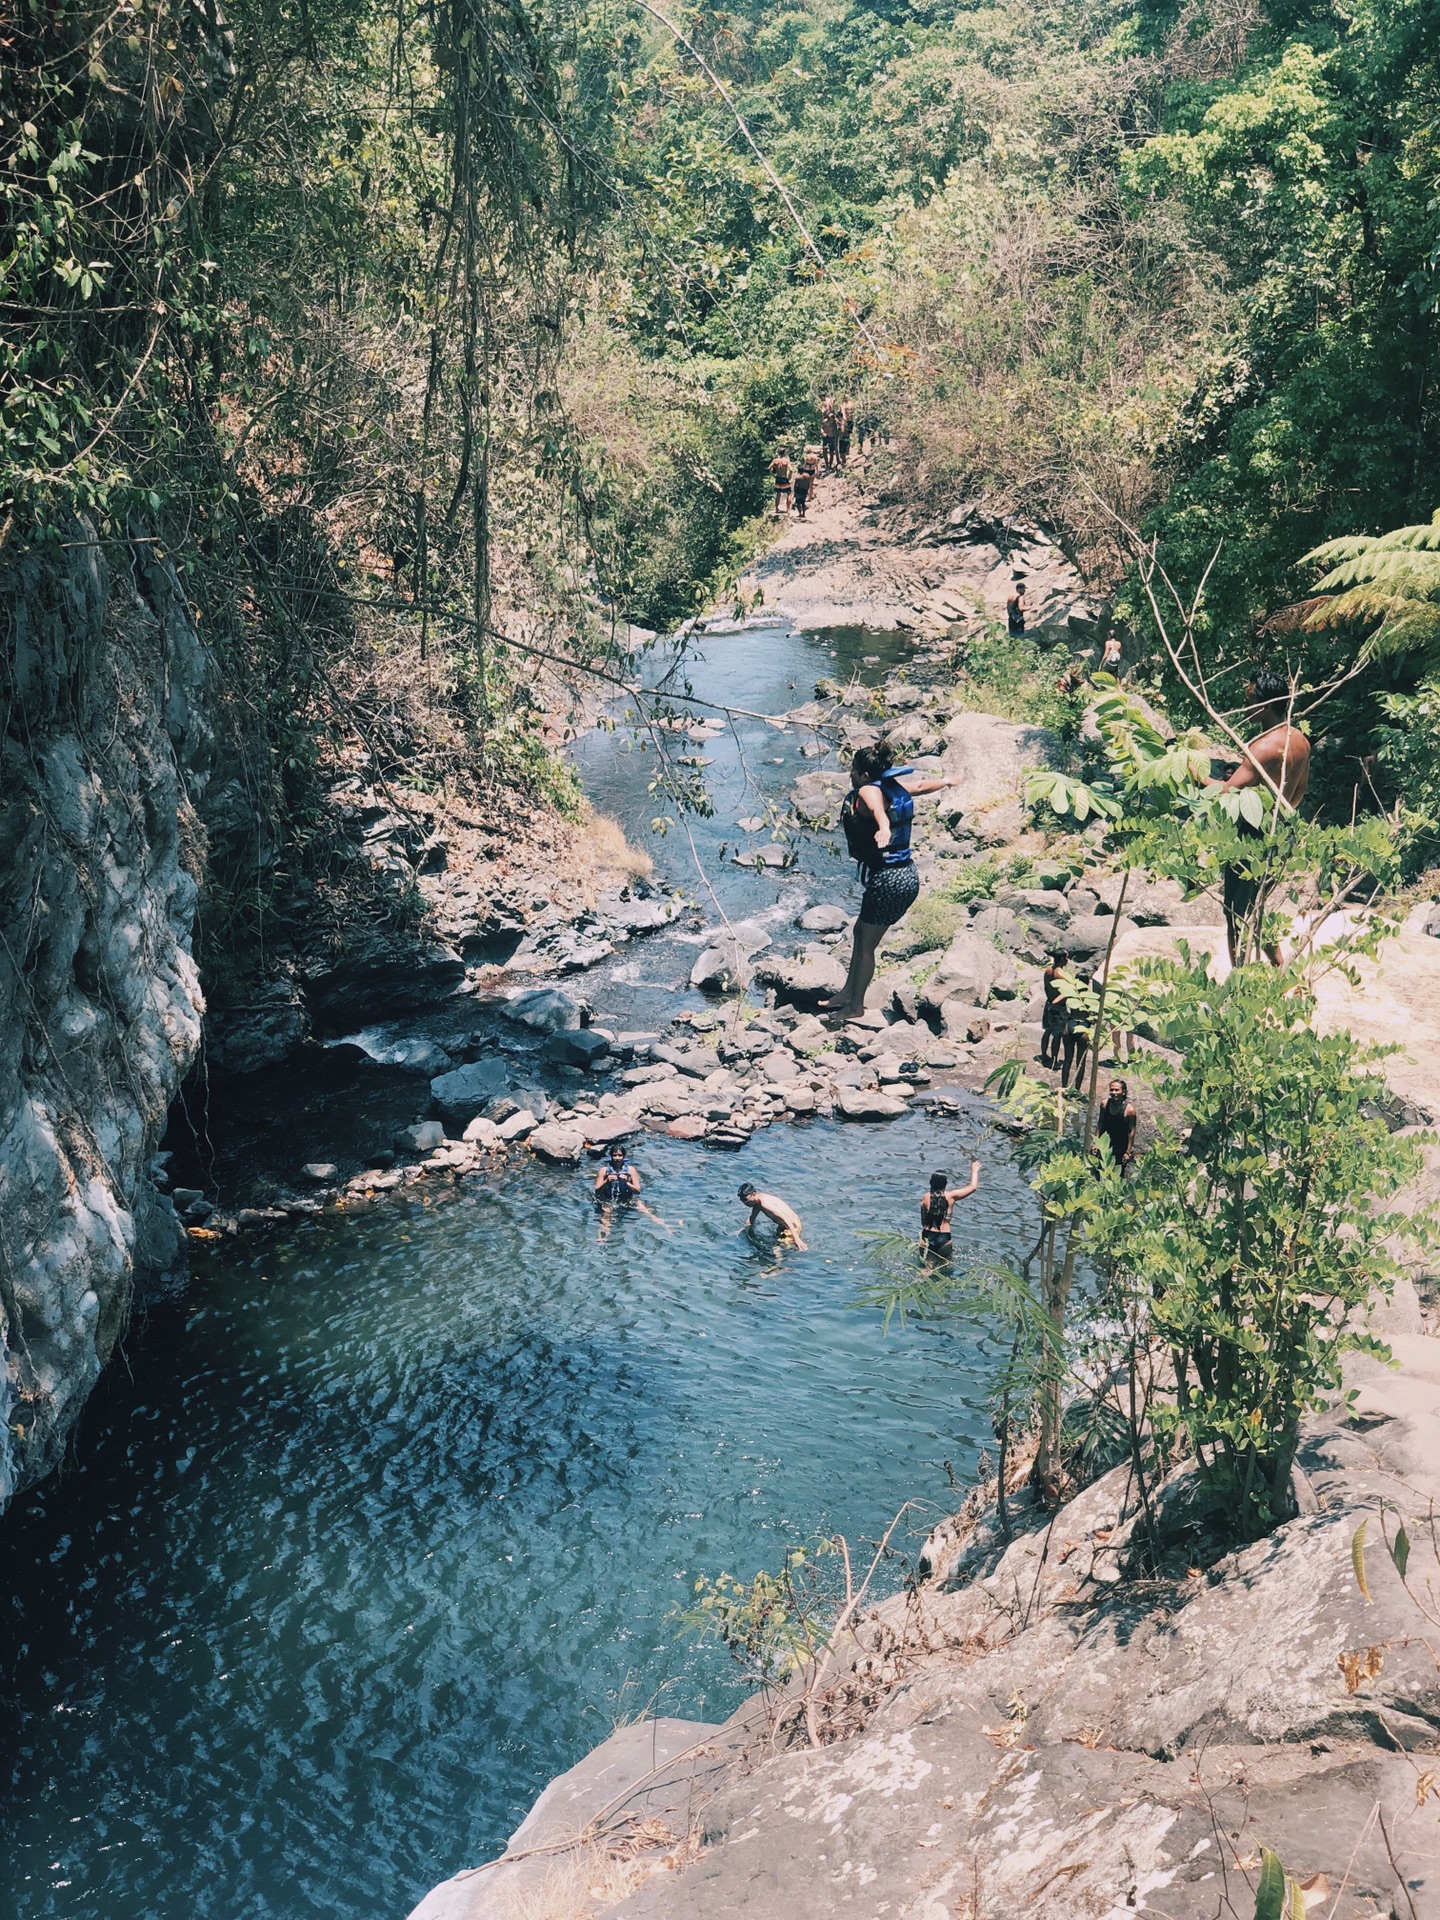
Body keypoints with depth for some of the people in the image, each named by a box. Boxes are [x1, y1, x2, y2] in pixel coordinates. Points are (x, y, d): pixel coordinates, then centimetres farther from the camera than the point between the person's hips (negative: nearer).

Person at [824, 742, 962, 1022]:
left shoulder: (868, 791, -16)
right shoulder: (895, 787, 7)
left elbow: (878, 808, -40)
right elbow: (923, 785, 26)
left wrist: (884, 828, -62)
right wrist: (948, 781, 47)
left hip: (888, 880, -9)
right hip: (907, 875, 9)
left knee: (865, 945, 6)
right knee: (861, 933, 22)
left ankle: (855, 1005, 19)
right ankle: (848, 993, 33)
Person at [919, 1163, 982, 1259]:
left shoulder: (926, 1198, -2)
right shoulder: (951, 1196, -7)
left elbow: (923, 1222, 2)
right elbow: (973, 1187, 0)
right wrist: (974, 1171, 15)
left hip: (928, 1237, 1)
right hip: (944, 1239, -1)